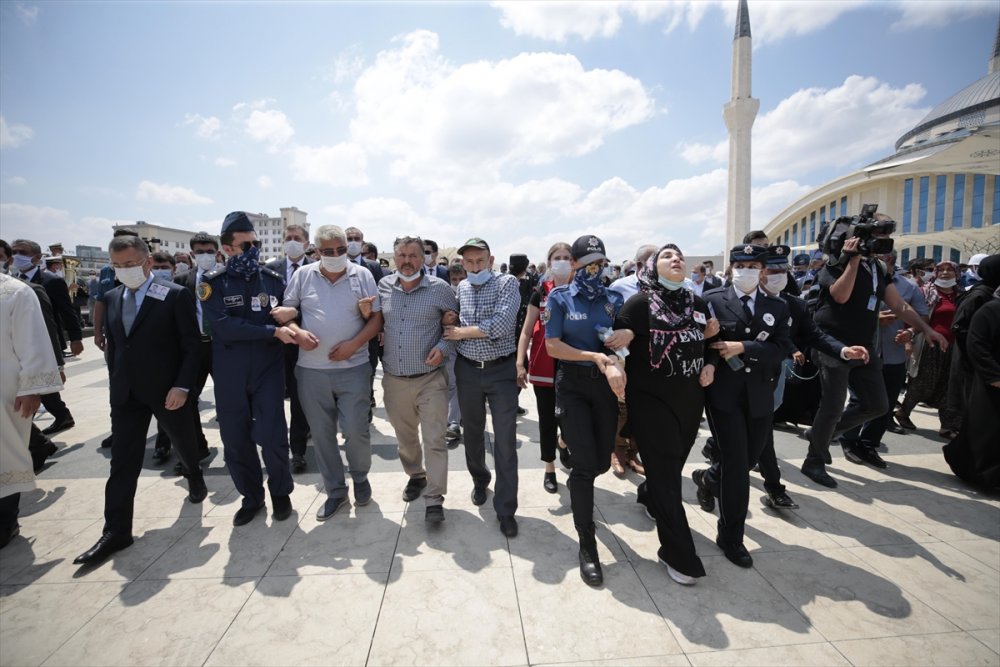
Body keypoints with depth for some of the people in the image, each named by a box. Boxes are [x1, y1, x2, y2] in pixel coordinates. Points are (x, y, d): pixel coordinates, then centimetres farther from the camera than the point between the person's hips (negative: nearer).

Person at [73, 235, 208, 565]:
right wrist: (115, 382, 9)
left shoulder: (176, 295, -11)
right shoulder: (112, 298, 7)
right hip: (125, 391, 4)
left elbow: (191, 345, -13)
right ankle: (116, 531, 10)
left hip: (167, 388, -4)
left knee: (183, 441, 17)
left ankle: (195, 476, 47)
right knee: (123, 461, 3)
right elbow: (113, 345, 14)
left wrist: (182, 385, -20)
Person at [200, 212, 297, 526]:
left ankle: (280, 493, 25)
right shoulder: (213, 283, -3)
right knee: (235, 441, 10)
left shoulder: (274, 279, 2)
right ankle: (251, 497, 32)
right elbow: (224, 327, -17)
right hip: (230, 376, 1)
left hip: (269, 370, 0)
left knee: (272, 437, -1)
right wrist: (273, 330, -22)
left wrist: (290, 323, -14)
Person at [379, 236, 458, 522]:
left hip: (430, 380, -3)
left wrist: (443, 347, -14)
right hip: (394, 380, 4)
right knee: (405, 437, 20)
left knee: (434, 440, -2)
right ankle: (416, 476, 44)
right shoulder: (383, 286, 3)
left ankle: (434, 498, 10)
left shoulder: (440, 288, -6)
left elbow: (456, 324, 2)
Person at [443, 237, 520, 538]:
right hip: (468, 370, 4)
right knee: (473, 432, 18)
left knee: (505, 440, -1)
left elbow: (501, 324, -22)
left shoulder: (507, 283, -8)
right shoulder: (460, 288, 7)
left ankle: (505, 509, 11)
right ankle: (479, 480, 43)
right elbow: (450, 326, 15)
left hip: (502, 370, -4)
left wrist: (461, 332, -13)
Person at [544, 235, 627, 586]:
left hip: (606, 385, 4)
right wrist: (596, 356, -16)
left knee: (602, 461, 12)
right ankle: (587, 545, 12)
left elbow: (625, 340, 9)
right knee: (584, 463, -5)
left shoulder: (614, 299, 7)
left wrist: (629, 334, -15)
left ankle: (578, 488, 50)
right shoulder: (560, 297, -2)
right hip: (572, 385, -3)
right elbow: (552, 346, -8)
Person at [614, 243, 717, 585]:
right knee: (666, 477, 0)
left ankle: (648, 496, 52)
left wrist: (710, 366, 2)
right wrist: (616, 370, -23)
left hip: (690, 401, 6)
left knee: (672, 468, 19)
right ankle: (678, 554, 15)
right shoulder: (640, 303, -9)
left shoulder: (697, 303, 7)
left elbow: (711, 342, 20)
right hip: (651, 402, -5)